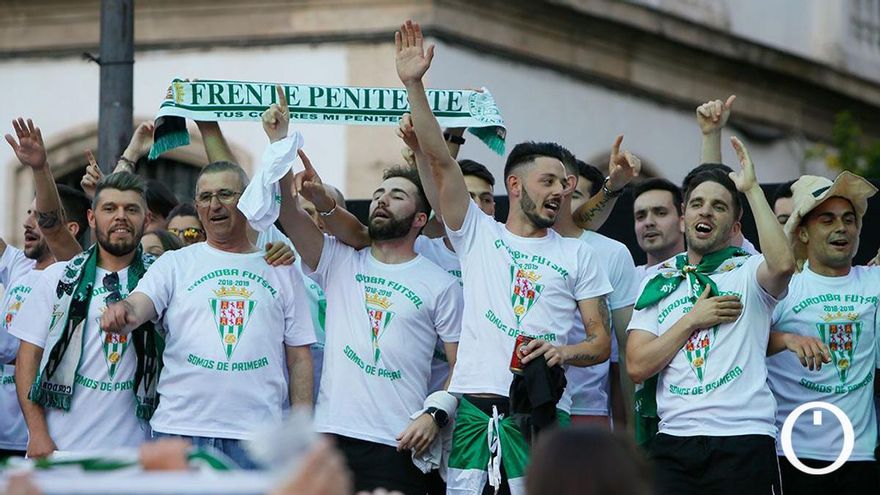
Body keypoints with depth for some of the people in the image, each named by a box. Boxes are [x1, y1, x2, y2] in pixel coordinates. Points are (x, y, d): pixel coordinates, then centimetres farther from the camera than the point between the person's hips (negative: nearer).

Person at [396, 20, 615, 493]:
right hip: (474, 407, 0)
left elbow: (602, 342, 11)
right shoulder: (478, 234, 13)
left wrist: (565, 351, -11)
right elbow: (440, 162, 3)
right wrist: (414, 85, -6)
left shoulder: (576, 254, 14)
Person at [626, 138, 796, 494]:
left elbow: (783, 264, -19)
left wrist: (752, 188, -11)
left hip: (744, 441, -2)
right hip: (673, 442, 2)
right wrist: (692, 320, -3)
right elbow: (637, 367, 7)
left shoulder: (748, 273, 8)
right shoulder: (657, 282, 16)